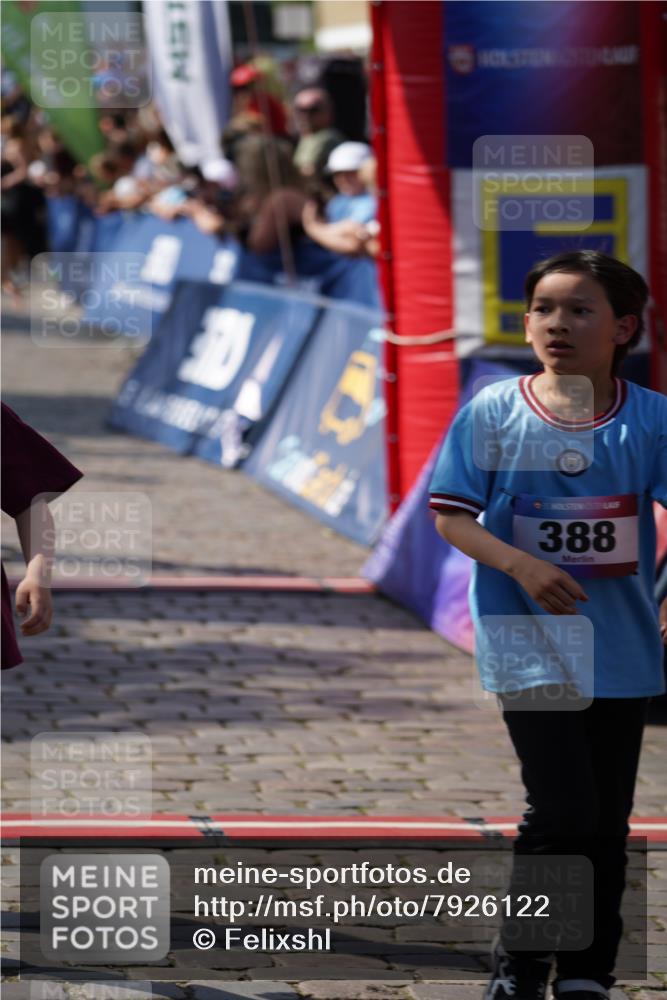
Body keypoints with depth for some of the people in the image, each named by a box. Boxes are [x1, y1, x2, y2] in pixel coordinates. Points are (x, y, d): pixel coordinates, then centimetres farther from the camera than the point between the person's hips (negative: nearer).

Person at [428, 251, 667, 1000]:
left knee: (607, 824, 10)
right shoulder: (492, 412, -4)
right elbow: (450, 515, -3)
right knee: (563, 811, -11)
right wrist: (522, 565, -18)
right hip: (529, 646, -3)